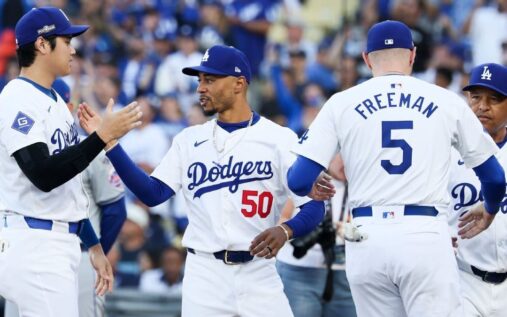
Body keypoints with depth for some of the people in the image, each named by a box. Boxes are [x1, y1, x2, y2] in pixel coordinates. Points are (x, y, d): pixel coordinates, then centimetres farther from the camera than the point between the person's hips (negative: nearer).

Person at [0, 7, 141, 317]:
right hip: (32, 244, -10)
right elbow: (44, 176, -24)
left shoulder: (56, 102, 18)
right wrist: (103, 136, -24)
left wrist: (94, 245, 21)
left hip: (63, 243, 10)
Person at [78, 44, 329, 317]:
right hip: (204, 273, 2)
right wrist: (109, 142, -8)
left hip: (258, 274, -2)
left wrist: (285, 231, -24)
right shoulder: (190, 140, 10)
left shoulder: (279, 139, 0)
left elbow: (314, 206, -3)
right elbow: (153, 194, 0)